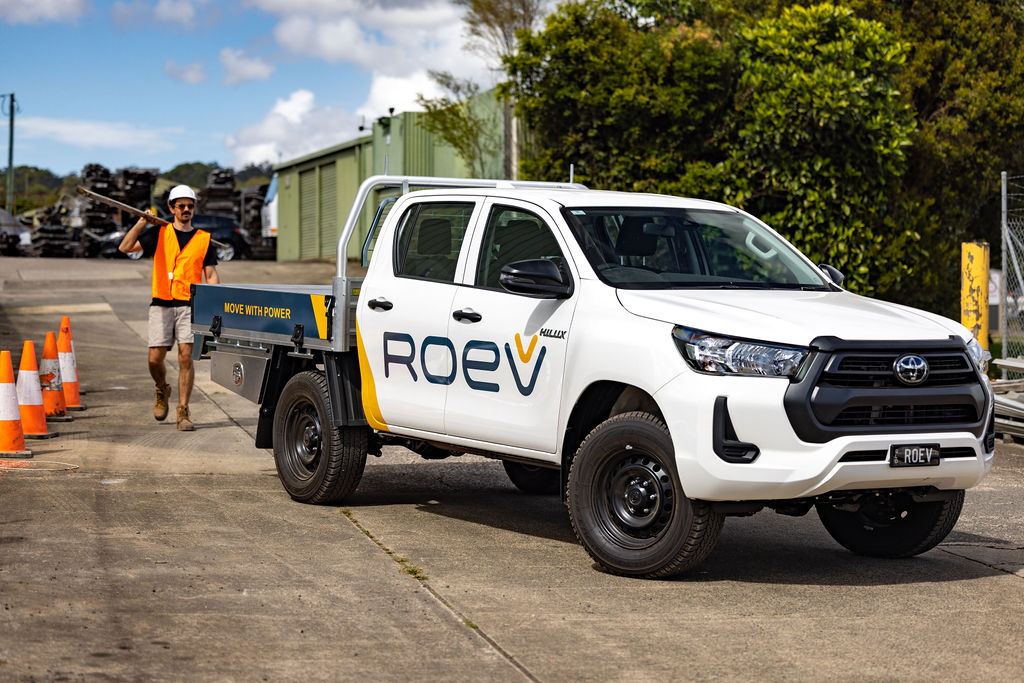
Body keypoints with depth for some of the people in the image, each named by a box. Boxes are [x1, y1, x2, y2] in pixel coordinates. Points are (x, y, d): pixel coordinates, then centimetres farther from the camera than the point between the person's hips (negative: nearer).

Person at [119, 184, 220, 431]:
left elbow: (211, 274, 8)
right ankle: (162, 390, 27)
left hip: (189, 304, 0)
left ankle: (183, 411, -3)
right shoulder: (160, 233, 10)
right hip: (161, 304, 1)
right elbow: (125, 247, 4)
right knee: (155, 358, -5)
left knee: (186, 356, -10)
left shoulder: (203, 239, 11)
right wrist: (141, 223, -6)